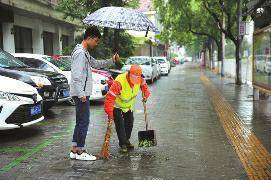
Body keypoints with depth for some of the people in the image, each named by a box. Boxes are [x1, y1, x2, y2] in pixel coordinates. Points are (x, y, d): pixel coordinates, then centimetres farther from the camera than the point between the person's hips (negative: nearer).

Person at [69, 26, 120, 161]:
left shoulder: (85, 53, 18)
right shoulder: (79, 52, -15)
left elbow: (95, 63, 27)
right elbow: (76, 76, -21)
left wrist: (112, 61, 14)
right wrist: (81, 94, -23)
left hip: (83, 93, 11)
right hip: (81, 93, -11)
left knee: (80, 122, 13)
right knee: (84, 122, -5)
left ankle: (75, 150, 19)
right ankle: (80, 152, 2)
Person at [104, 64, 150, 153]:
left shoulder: (140, 79, -19)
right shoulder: (119, 82, -39)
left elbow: (144, 85, 8)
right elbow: (110, 97, -39)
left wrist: (146, 95, -6)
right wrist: (110, 113, -41)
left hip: (129, 106, 6)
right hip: (117, 106, -6)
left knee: (129, 124, 10)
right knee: (120, 125, -11)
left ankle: (126, 140, 27)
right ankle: (123, 144, 1)